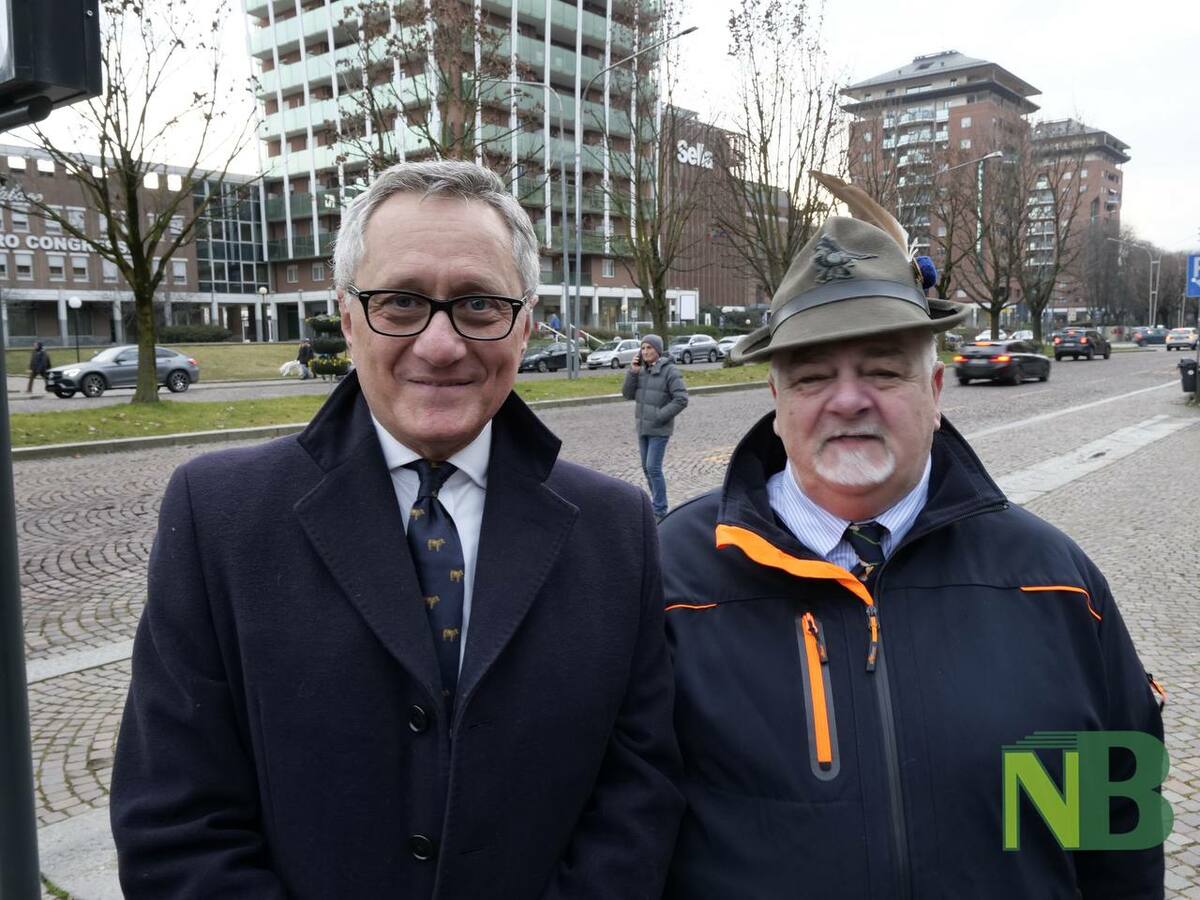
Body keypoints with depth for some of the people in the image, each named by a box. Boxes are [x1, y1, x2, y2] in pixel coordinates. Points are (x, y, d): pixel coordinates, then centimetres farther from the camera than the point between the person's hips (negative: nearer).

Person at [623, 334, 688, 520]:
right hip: (642, 427, 7)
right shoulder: (641, 370, 7)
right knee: (647, 467, 12)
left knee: (653, 468, -10)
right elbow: (628, 394, 4)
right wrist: (633, 372, -9)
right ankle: (658, 502, 26)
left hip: (659, 429, -7)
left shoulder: (669, 371, -12)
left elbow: (681, 400, -15)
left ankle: (660, 511, -2)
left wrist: (660, 416, -17)